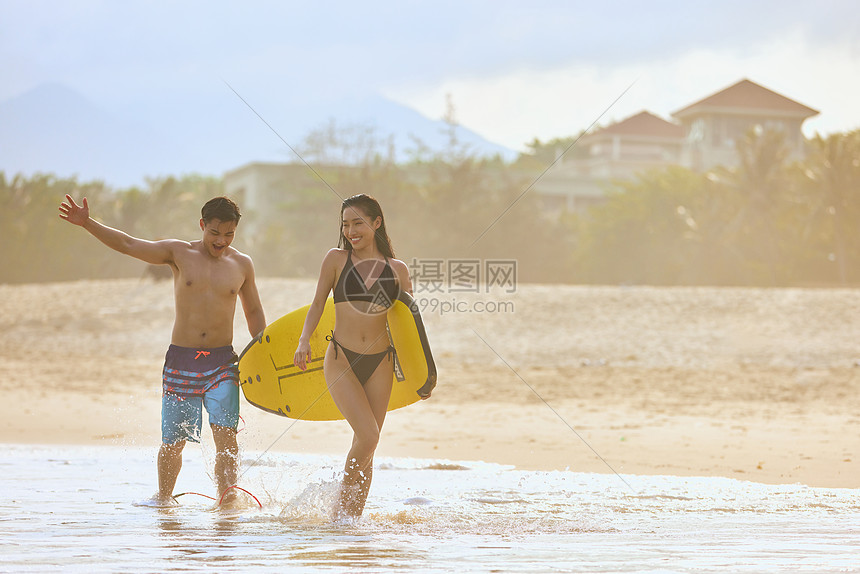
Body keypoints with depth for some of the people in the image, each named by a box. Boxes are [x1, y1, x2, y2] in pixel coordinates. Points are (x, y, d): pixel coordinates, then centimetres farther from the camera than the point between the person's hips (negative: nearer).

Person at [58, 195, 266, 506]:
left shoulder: (242, 264, 7)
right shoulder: (179, 253, 1)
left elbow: (254, 312, 19)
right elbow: (127, 244, -4)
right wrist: (87, 223, -15)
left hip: (222, 363, 0)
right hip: (181, 360, 0)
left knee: (225, 434, -16)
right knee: (173, 440, 5)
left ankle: (227, 496, -13)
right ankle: (164, 496, 26)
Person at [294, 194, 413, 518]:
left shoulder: (397, 269, 6)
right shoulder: (336, 259, 1)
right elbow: (318, 304, 6)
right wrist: (304, 341, -8)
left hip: (379, 363, 3)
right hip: (341, 359, -3)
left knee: (366, 447, 4)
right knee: (368, 436, -17)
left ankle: (351, 517, 15)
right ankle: (342, 505, 2)